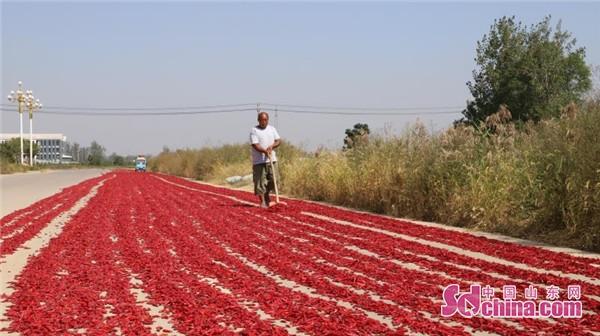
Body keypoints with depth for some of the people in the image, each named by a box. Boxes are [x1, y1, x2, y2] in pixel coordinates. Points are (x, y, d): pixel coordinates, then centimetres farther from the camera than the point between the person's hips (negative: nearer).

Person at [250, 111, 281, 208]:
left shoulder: (272, 129, 12)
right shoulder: (254, 130, -4)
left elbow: (278, 141, 6)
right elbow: (255, 145, -14)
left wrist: (272, 146, -14)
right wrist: (265, 151, -29)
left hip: (271, 160, 4)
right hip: (259, 160, -4)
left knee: (272, 180, 4)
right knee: (260, 181, -6)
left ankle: (267, 194, 30)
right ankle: (263, 201, -1)